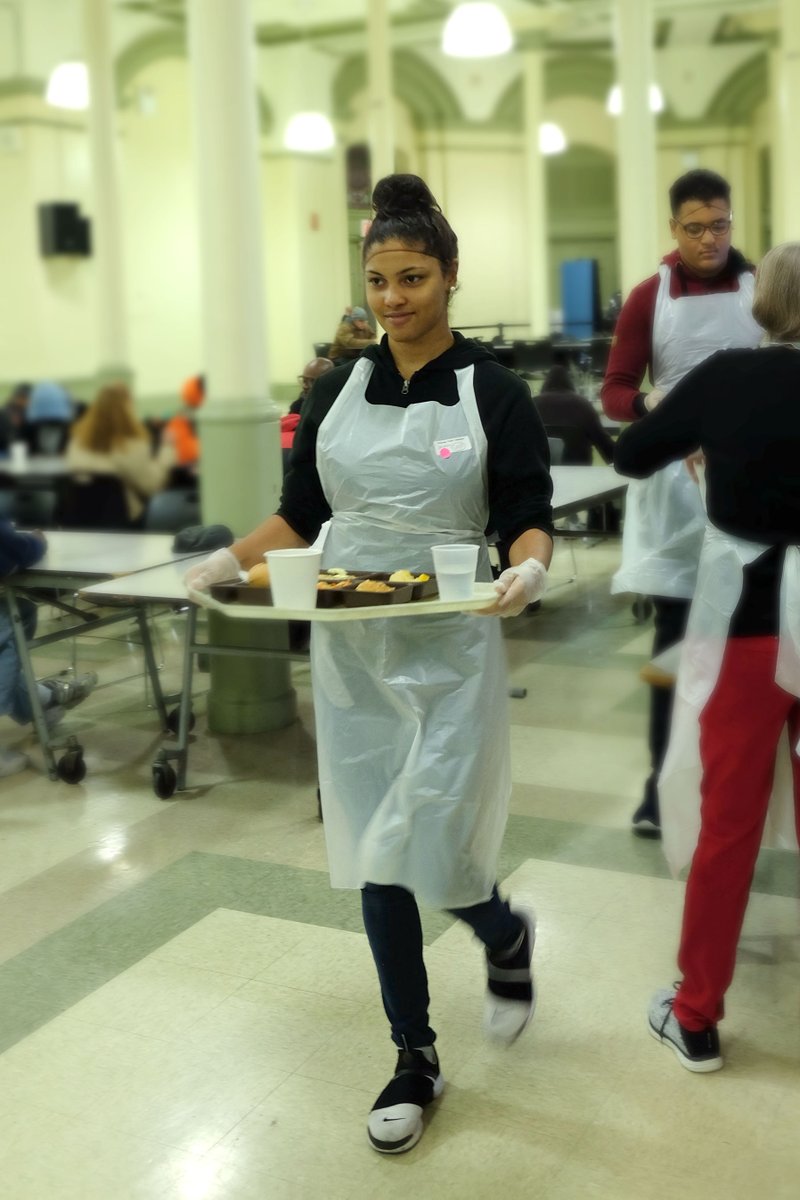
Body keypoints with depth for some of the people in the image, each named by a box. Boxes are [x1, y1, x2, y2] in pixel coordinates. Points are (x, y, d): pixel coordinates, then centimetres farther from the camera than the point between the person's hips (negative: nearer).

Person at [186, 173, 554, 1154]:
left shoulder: (492, 392, -4)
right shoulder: (338, 390, 7)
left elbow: (529, 521, -5)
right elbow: (299, 516, 9)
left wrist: (527, 568, -27)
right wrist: (231, 559, -8)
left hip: (449, 652, -4)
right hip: (350, 651, 4)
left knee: (429, 853, -6)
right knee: (374, 856, 8)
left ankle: (507, 937, 32)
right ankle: (414, 1059, 27)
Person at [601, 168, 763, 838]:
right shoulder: (649, 297, 1)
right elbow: (615, 391, -2)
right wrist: (649, 406, -23)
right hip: (674, 480, -1)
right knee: (674, 631, 0)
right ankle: (662, 777, 6)